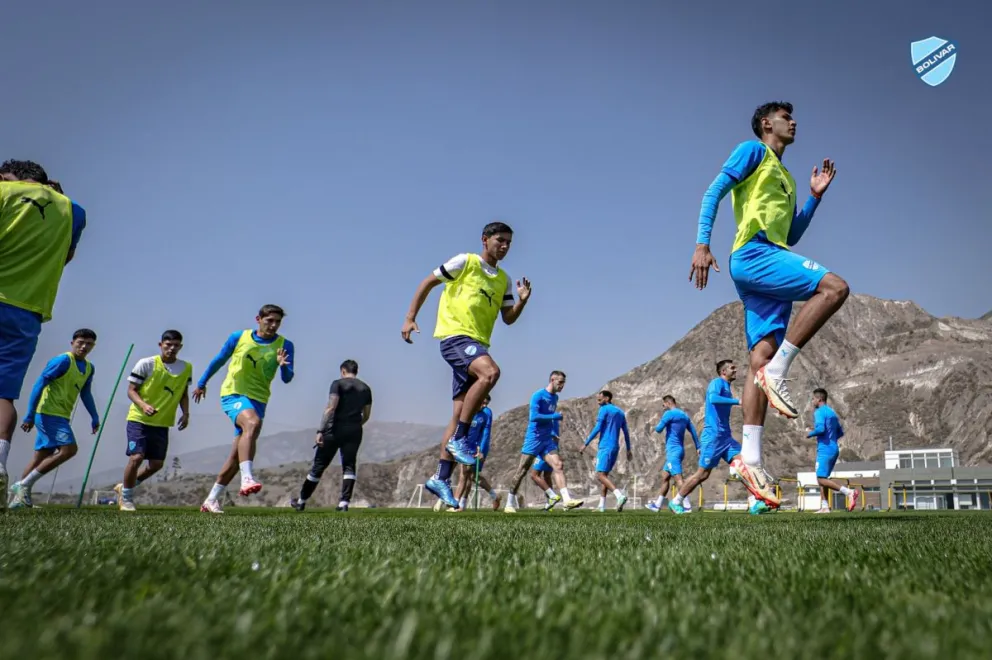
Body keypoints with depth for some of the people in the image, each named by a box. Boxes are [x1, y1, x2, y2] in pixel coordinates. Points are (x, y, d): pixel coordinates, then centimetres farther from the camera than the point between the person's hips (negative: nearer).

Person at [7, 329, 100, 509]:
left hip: (60, 416, 9)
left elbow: (86, 394, 22)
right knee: (69, 449, -18)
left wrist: (95, 418, 16)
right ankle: (24, 484, -9)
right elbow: (39, 385, -16)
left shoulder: (89, 368, 12)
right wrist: (29, 415, -19)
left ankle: (19, 491, 17)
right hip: (49, 413, -9)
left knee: (42, 456, 11)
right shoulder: (62, 360, -14)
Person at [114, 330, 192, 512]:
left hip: (162, 423, 5)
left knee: (157, 464, 4)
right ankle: (126, 498, 7)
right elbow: (131, 390, -6)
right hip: (138, 419, -4)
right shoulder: (146, 364, -9)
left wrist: (185, 413, -2)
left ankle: (124, 487, 29)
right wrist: (143, 405, -25)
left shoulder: (186, 368, 3)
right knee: (136, 457, -15)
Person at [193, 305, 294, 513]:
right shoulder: (238, 337, 0)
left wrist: (283, 366, -27)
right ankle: (247, 479, -45)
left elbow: (287, 379, -6)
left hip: (258, 400, 3)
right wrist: (202, 383, 22)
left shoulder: (284, 345, 0)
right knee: (253, 423, -35)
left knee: (237, 455, 6)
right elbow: (219, 360, 14)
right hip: (233, 394, -3)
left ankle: (211, 500, 20)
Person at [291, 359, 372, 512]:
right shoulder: (366, 388, 13)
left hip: (335, 430, -3)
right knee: (349, 466, 4)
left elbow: (331, 408, -14)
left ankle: (301, 501, 20)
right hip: (355, 431, 3)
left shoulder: (338, 384, -2)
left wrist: (320, 431, -17)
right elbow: (366, 415, 17)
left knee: (319, 466, 6)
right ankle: (344, 503, -10)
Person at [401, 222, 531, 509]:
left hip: (478, 344, 7)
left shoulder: (504, 279, 18)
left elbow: (508, 318, 16)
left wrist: (523, 301, -3)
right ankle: (459, 439, -24)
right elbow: (427, 283, 3)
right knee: (491, 371, -34)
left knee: (460, 415, 4)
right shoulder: (465, 262, 0)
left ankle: (441, 478, 9)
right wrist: (410, 318, -4)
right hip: (455, 335, -7)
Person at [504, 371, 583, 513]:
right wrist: (556, 416, -18)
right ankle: (509, 504, 10)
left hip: (547, 440, 7)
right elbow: (533, 417, -22)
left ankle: (567, 500, -17)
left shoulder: (555, 398, 12)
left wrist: (556, 434, 17)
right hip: (534, 439, -7)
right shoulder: (538, 395, -11)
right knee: (522, 471, -1)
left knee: (558, 465, -10)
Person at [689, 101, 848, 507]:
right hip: (753, 253, -8)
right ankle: (777, 372, -21)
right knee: (834, 288, -24)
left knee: (761, 359, -3)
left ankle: (750, 458, -7)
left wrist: (815, 197, 24)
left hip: (773, 257, 8)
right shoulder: (753, 151, 10)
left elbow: (790, 237, 32)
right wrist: (702, 244, -16)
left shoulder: (785, 177, 33)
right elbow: (713, 192, -3)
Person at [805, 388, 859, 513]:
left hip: (825, 450, -9)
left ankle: (849, 492, -23)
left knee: (821, 479, -12)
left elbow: (820, 429, -23)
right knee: (822, 478, 12)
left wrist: (810, 433, -6)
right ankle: (825, 507, 7)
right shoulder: (832, 412, 19)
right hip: (834, 449, 9)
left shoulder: (819, 412, -8)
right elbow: (840, 433, 23)